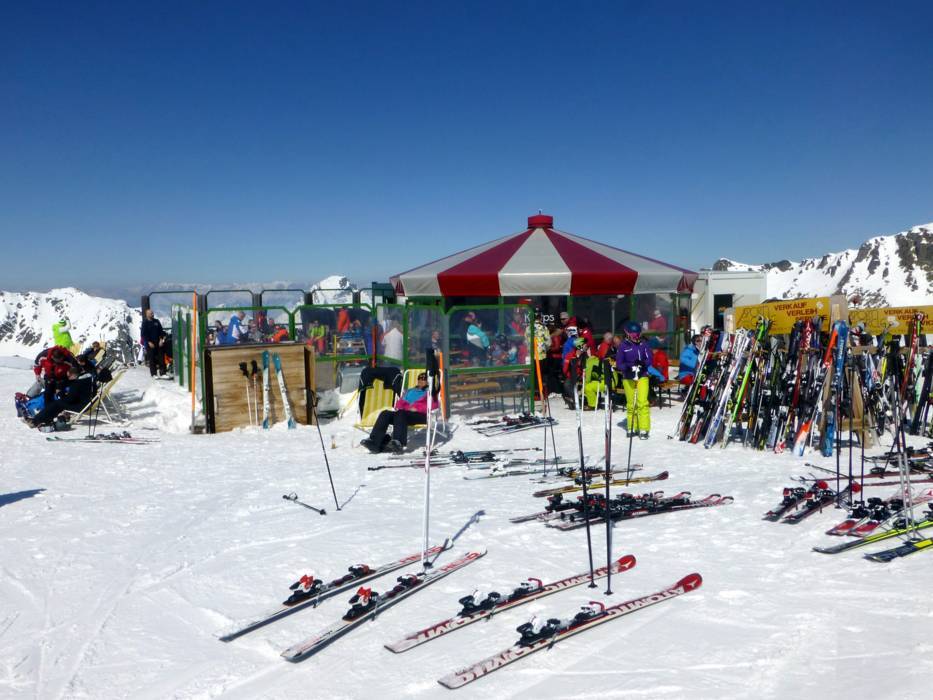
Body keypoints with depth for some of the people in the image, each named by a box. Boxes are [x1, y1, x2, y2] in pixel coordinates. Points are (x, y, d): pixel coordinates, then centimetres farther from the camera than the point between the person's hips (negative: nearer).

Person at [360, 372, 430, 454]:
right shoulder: (410, 391, 36)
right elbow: (401, 401, 27)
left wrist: (416, 408, -14)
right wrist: (399, 407, 1)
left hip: (420, 414, -6)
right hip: (403, 412, 6)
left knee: (400, 414, -38)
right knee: (385, 414, -21)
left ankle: (398, 443, -57)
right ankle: (374, 442, -35)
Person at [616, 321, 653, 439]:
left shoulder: (643, 344, 2)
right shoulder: (623, 346, 0)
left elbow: (649, 359, 3)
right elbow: (619, 364, 0)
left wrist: (643, 363, -18)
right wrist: (628, 367, -18)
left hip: (642, 376, -1)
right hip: (628, 378, 1)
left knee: (642, 402, -12)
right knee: (630, 404, 8)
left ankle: (644, 429, -9)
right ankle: (632, 428, 19)